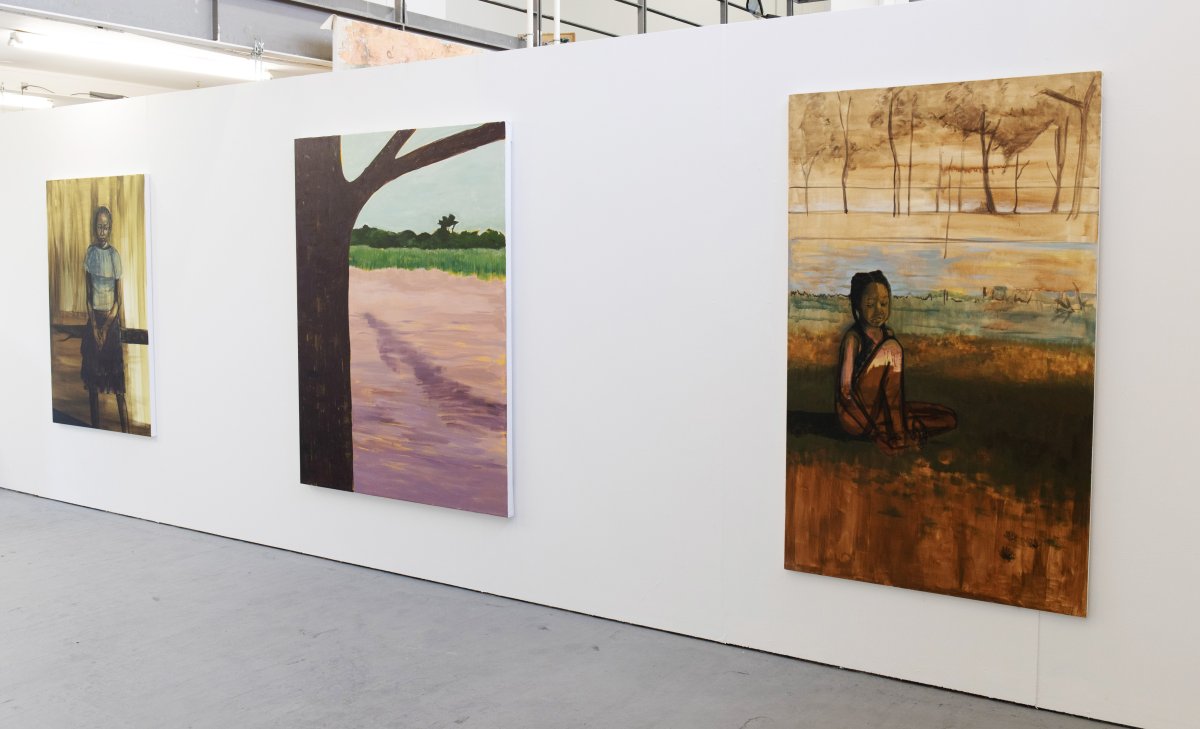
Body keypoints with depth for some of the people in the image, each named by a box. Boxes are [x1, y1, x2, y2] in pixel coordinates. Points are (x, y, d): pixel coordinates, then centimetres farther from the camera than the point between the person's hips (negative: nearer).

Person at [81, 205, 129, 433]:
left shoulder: (115, 255, -8)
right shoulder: (91, 252, 4)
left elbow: (119, 296, -7)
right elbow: (88, 290, 3)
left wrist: (106, 326, -11)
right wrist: (93, 323, -5)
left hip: (111, 317, -4)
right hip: (94, 316, 4)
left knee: (116, 376, -4)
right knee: (91, 372, 7)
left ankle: (125, 429, 0)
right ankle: (95, 427, 16)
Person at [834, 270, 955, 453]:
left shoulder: (888, 333, 9)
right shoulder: (854, 337, -13)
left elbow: (892, 380, 11)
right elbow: (845, 388, -16)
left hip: (882, 409, 7)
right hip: (857, 412, -7)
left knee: (949, 420, 1)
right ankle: (897, 434, -22)